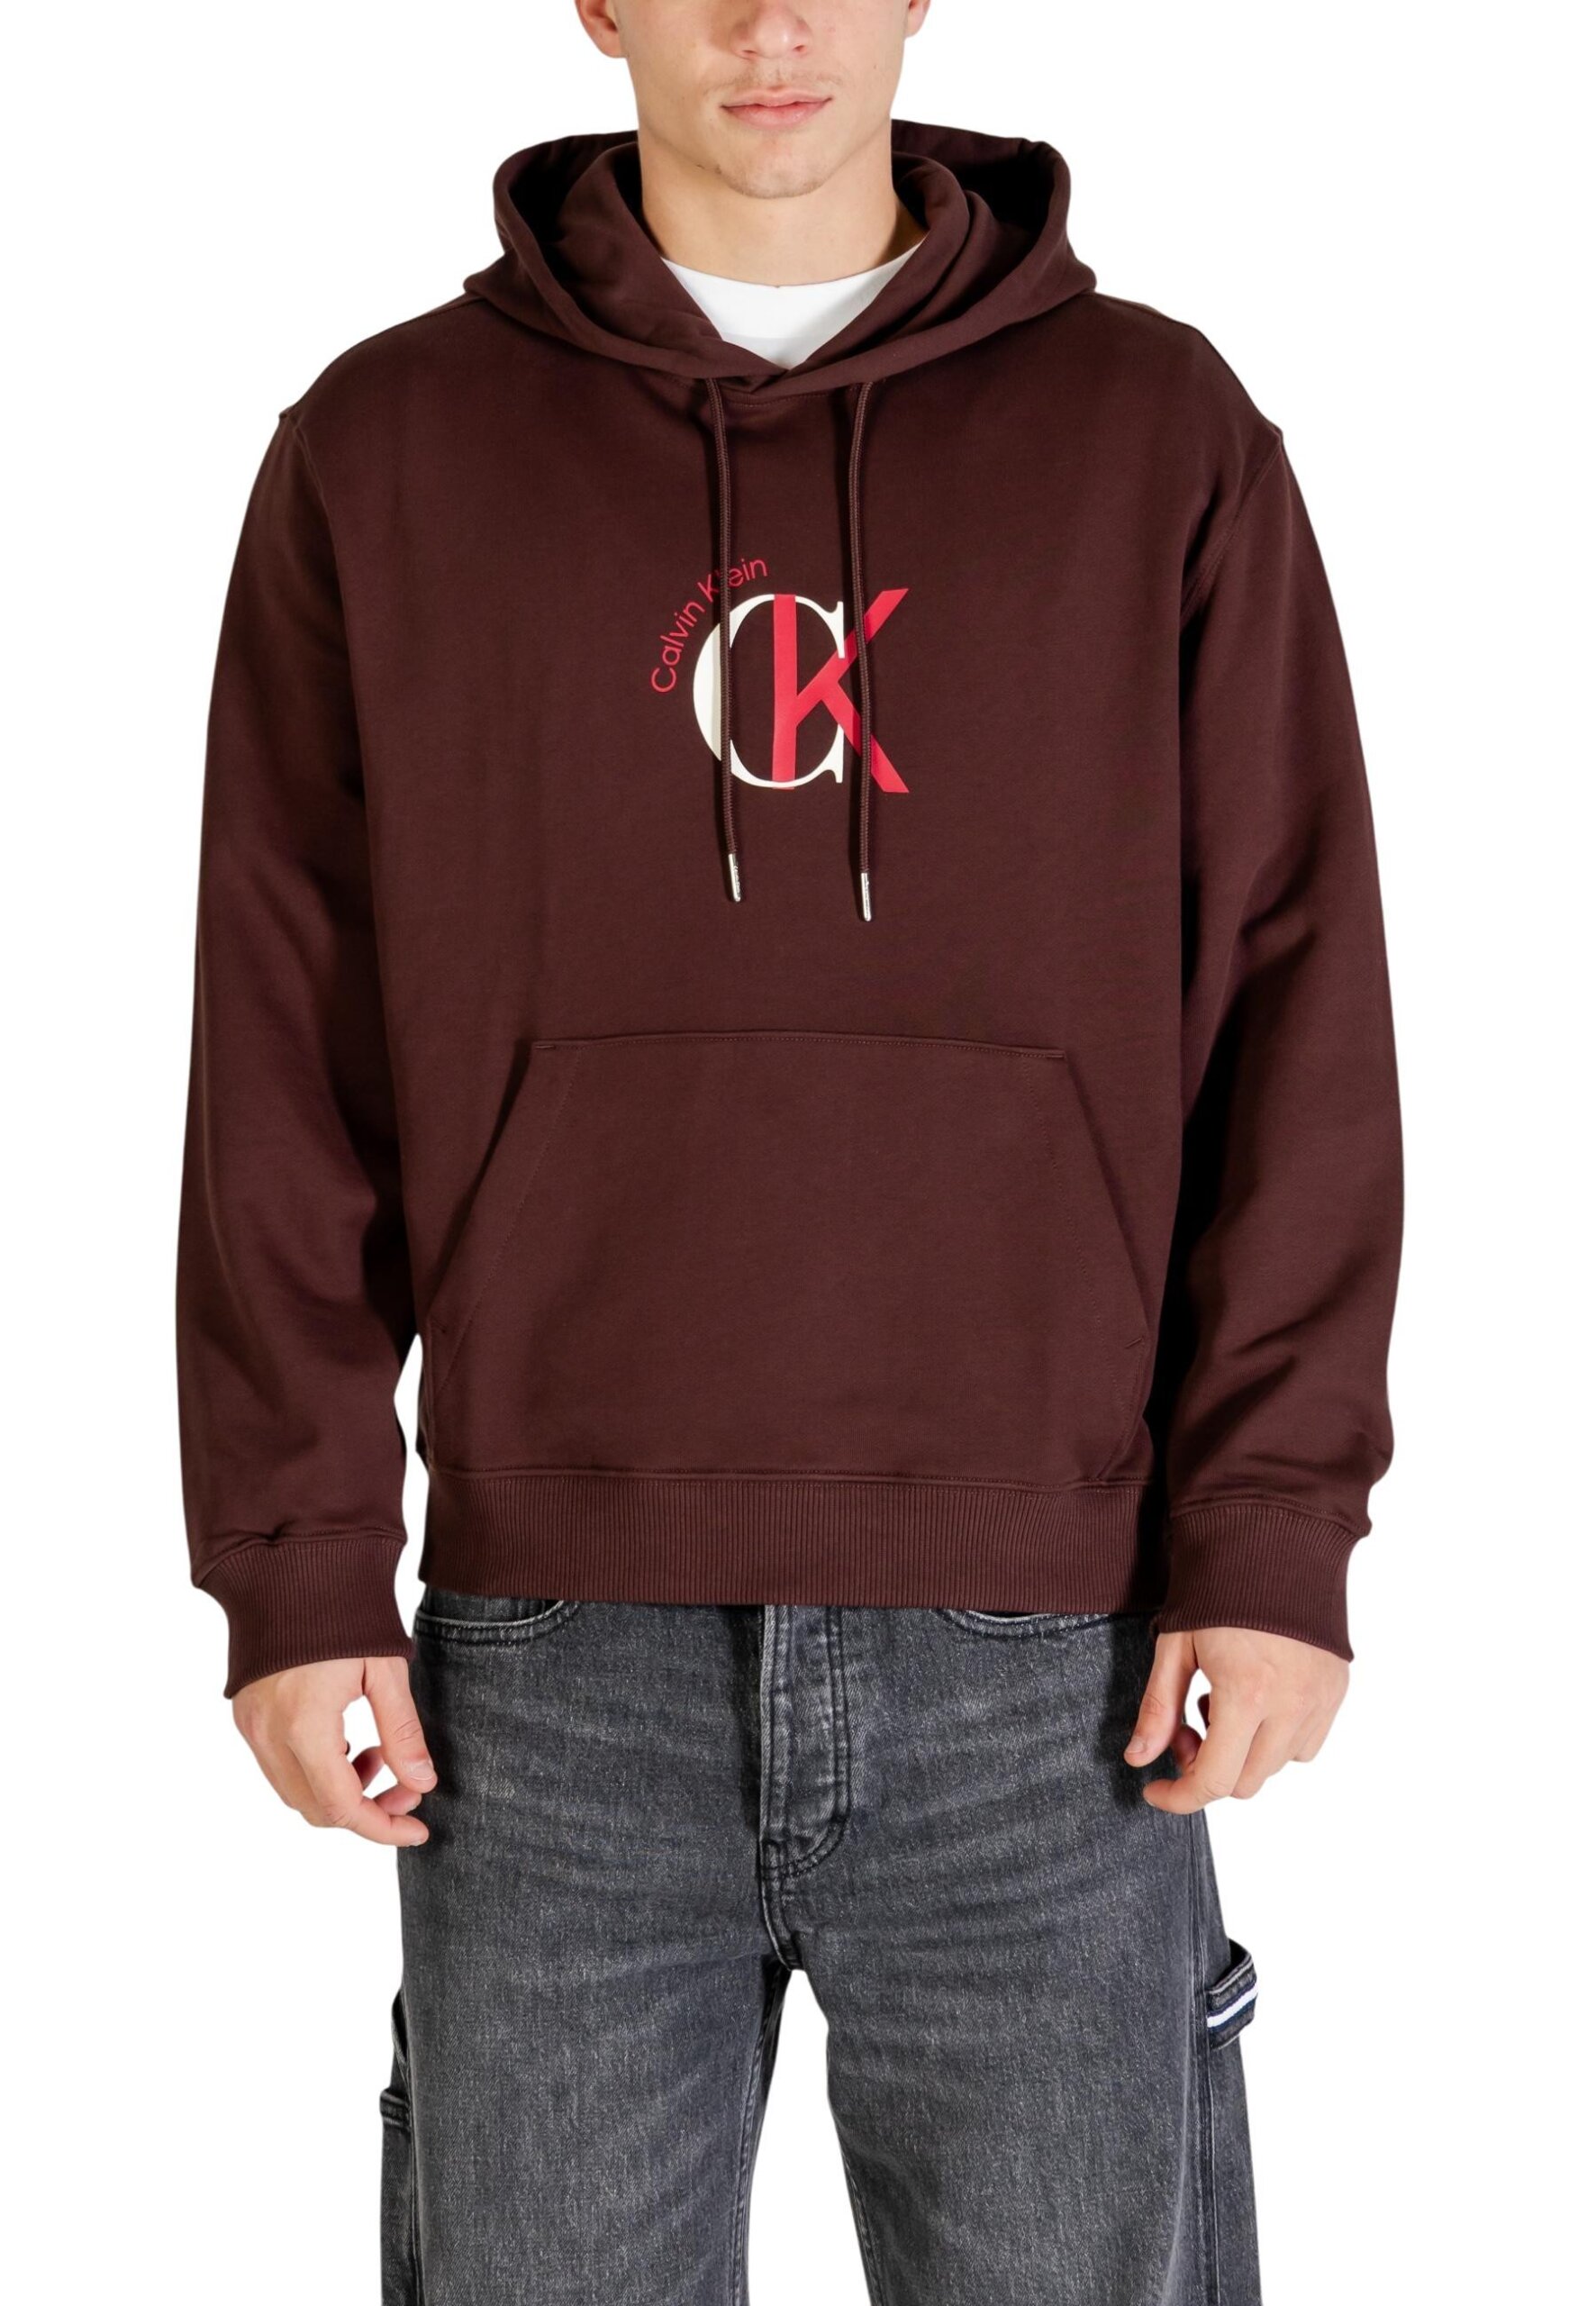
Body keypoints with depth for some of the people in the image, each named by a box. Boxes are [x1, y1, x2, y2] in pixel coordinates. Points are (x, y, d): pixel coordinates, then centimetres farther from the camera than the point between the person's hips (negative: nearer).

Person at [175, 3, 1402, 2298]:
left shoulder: (1160, 433, 5)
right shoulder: (387, 452, 5)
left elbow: (1294, 1005, 3)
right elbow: (285, 1053, 4)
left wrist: (1274, 1533, -5)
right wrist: (298, 1568, -1)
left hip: (1045, 1663, 0)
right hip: (560, 1662, 1)